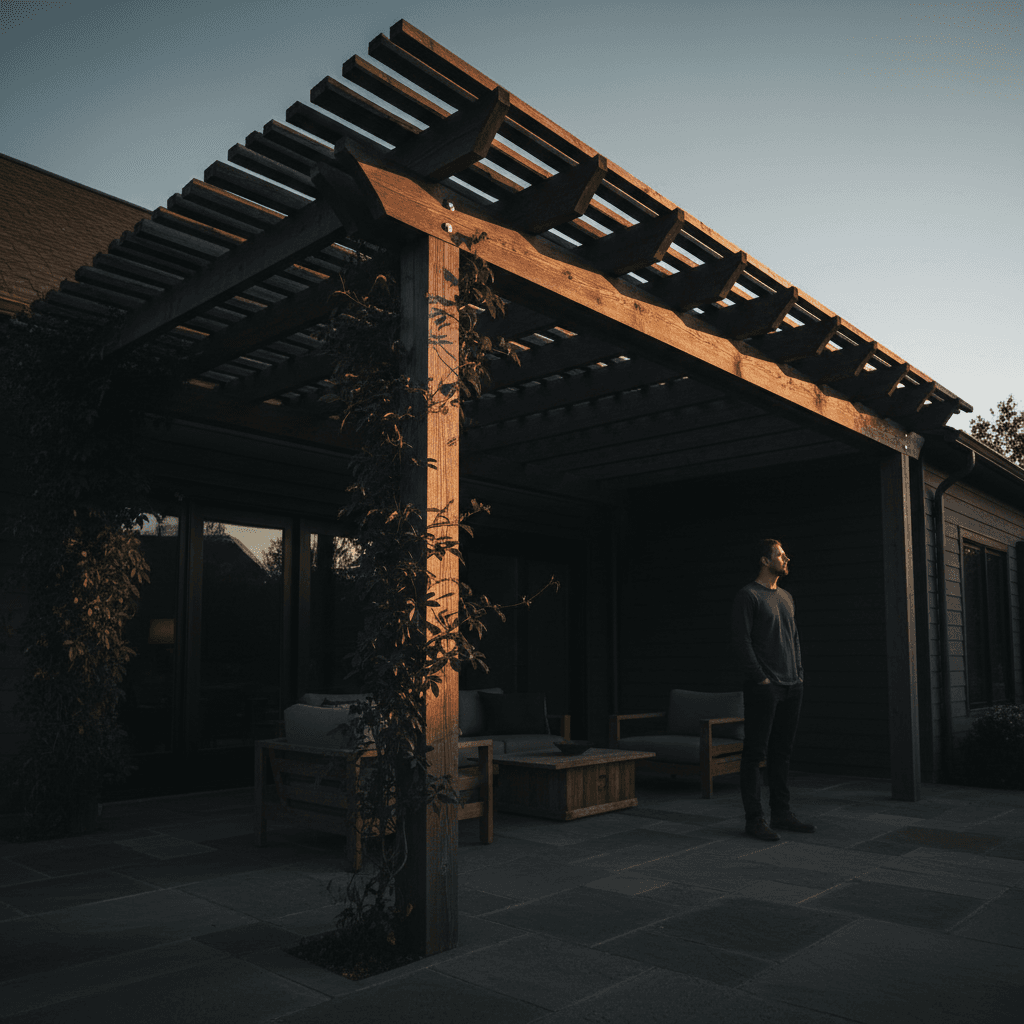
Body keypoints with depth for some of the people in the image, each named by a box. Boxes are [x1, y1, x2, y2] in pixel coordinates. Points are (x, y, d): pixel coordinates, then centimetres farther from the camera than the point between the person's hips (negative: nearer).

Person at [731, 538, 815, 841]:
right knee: (755, 753, -4)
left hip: (792, 687, 8)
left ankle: (782, 812, 19)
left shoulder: (786, 597, 19)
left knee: (782, 752, 12)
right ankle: (754, 818, 0)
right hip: (763, 688, -8)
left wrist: (799, 673, 13)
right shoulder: (748, 596, -6)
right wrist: (760, 678, -14)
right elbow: (741, 642, -12)